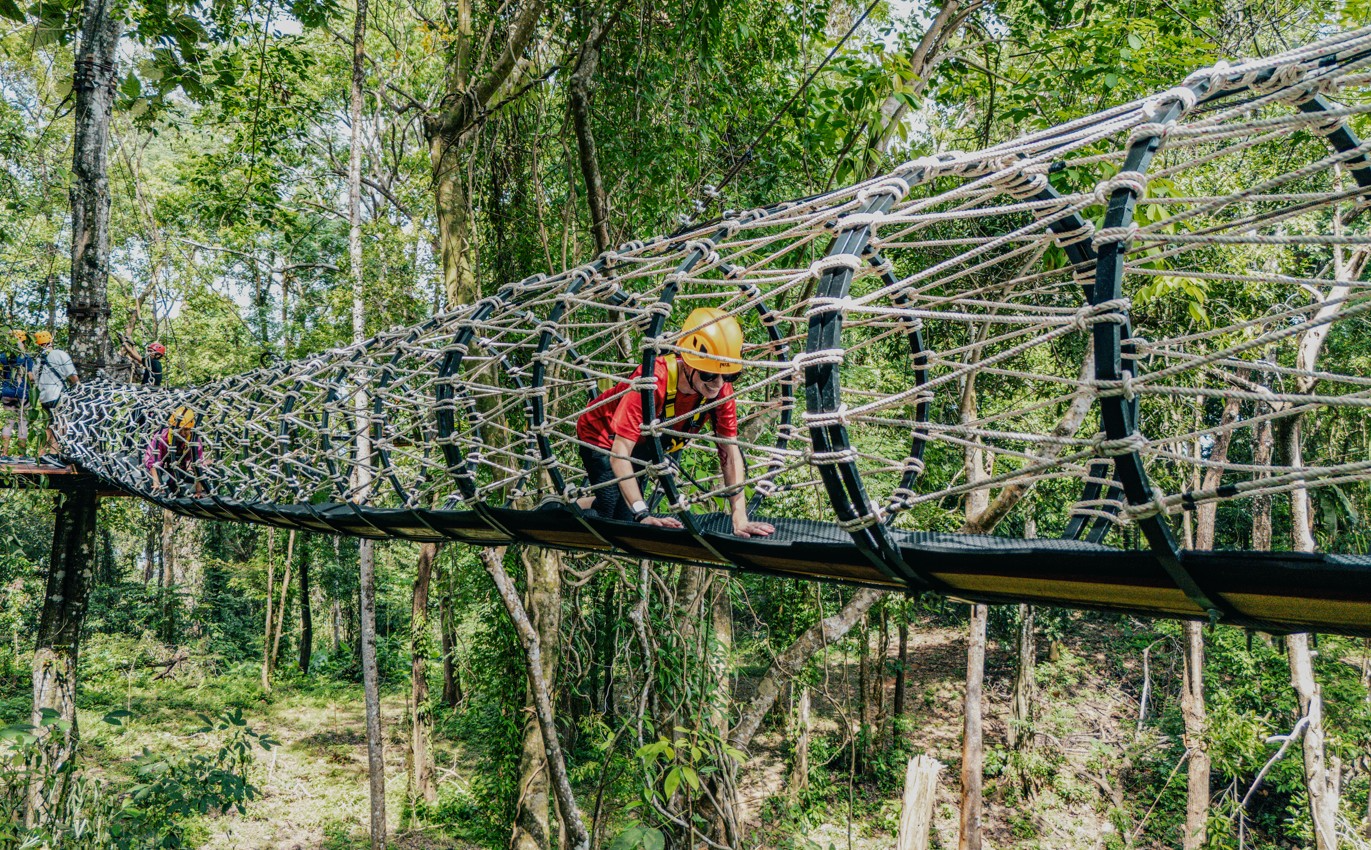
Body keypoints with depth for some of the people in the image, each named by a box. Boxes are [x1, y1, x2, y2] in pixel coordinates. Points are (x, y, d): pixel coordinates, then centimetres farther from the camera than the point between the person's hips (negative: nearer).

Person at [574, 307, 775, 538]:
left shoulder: (721, 389, -25)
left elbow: (730, 453, -22)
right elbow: (619, 454, -42)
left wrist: (740, 519, -31)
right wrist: (643, 516, -50)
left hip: (644, 444, 6)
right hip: (604, 436, -6)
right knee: (622, 519, -15)